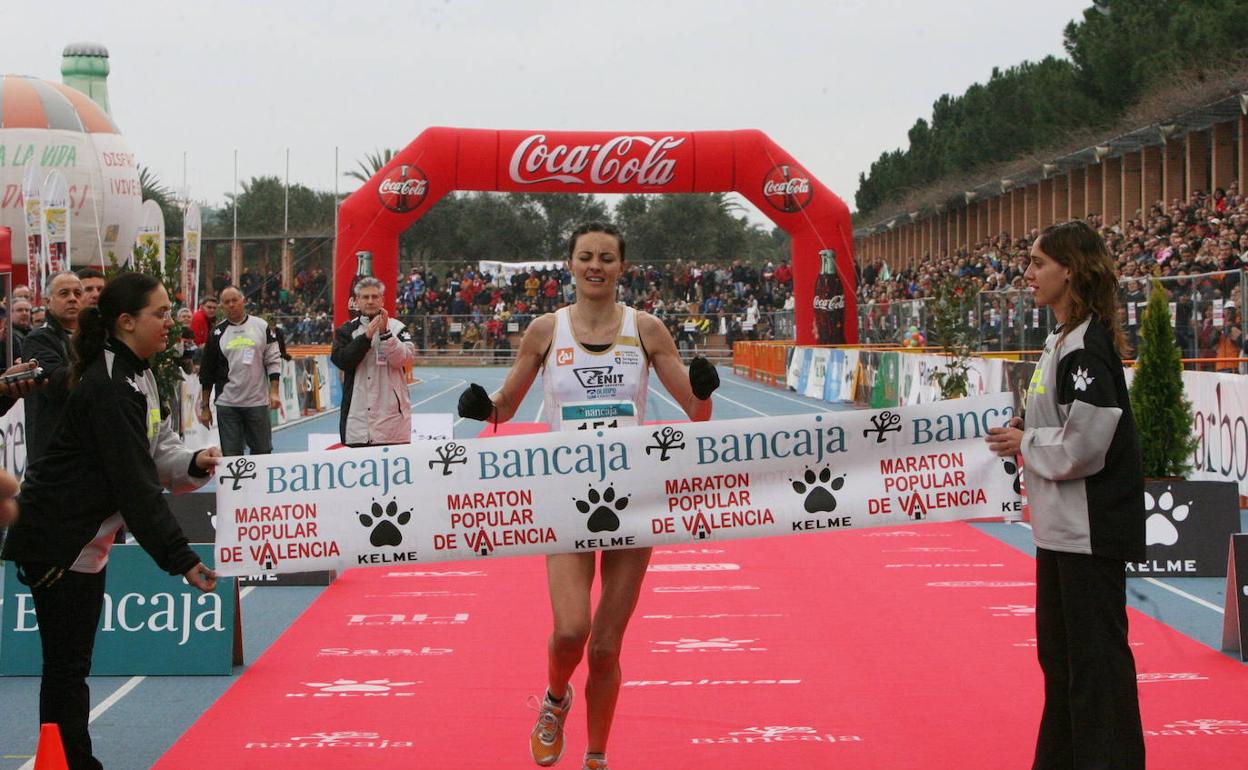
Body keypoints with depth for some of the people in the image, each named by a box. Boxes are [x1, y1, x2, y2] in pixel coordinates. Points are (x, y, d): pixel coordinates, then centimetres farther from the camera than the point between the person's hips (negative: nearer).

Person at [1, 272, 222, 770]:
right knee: (66, 665, -2)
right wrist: (180, 559, -24)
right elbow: (135, 486, -25)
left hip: (87, 538, 10)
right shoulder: (108, 390, -23)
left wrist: (193, 464, -10)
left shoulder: (137, 375, 8)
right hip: (57, 540, -10)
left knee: (72, 663, 17)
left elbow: (155, 452, 12)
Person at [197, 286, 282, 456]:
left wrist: (274, 392, -4)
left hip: (258, 403, 0)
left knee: (262, 452, 4)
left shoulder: (262, 326, 4)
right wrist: (205, 407, 6)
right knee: (231, 454, 0)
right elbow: (206, 373, 8)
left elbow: (274, 361, 5)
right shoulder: (218, 333, 4)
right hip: (227, 405, 0)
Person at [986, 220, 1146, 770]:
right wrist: (1025, 433, 6)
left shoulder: (1087, 347, -19)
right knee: (1058, 649, 19)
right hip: (1064, 523, 11)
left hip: (1092, 526, -11)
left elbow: (1087, 443, -24)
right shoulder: (1064, 340, 12)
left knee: (1095, 659, -4)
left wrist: (1025, 445, -11)